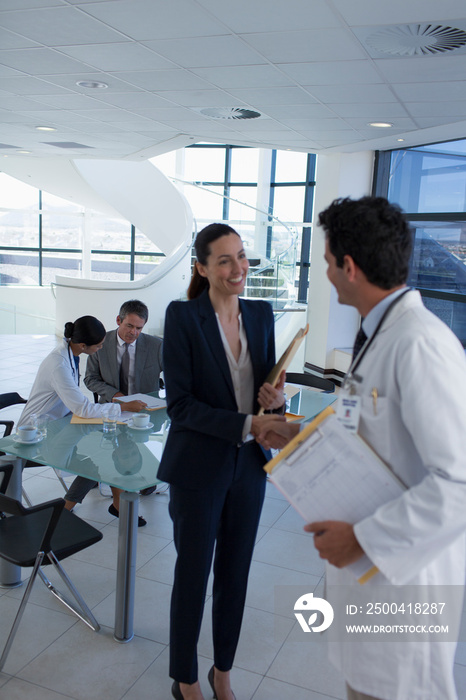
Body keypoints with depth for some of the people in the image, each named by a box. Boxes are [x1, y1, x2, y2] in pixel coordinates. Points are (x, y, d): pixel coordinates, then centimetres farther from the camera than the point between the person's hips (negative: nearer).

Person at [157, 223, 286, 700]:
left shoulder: (261, 315, 2)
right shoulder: (183, 316, -13)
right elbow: (180, 404, -16)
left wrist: (275, 399, -13)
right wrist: (246, 425, -25)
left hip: (249, 465, 5)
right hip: (198, 468, -5)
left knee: (235, 573, 18)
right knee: (193, 574, 12)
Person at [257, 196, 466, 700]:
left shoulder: (420, 343, -26)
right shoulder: (384, 334, 8)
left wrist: (364, 539, -24)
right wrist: (302, 438, 13)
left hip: (404, 565, -9)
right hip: (372, 560, 9)